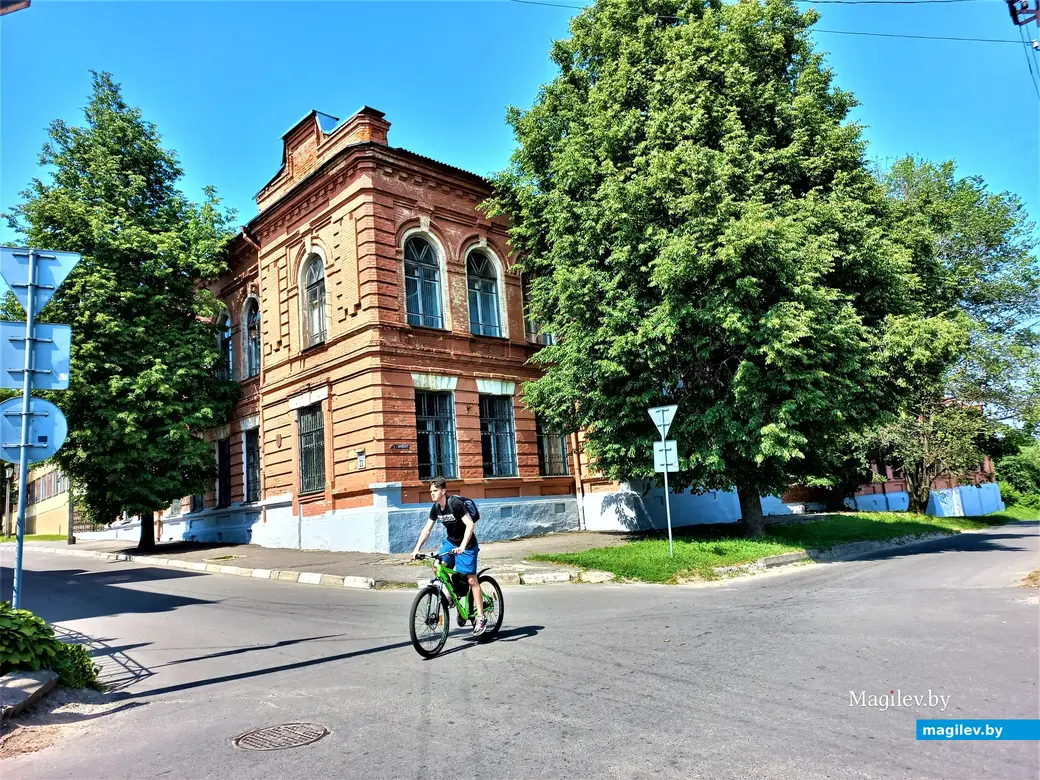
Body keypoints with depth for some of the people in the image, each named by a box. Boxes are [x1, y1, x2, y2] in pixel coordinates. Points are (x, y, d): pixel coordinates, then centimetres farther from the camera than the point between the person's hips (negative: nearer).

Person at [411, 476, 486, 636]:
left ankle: (480, 618, -1)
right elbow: (427, 530, 2)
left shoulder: (455, 503, -24)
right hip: (450, 542, 7)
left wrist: (462, 546, -38)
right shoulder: (435, 508, -3)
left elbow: (470, 524, -29)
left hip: (467, 545, -7)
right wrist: (416, 549, -7)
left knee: (471, 580, -8)